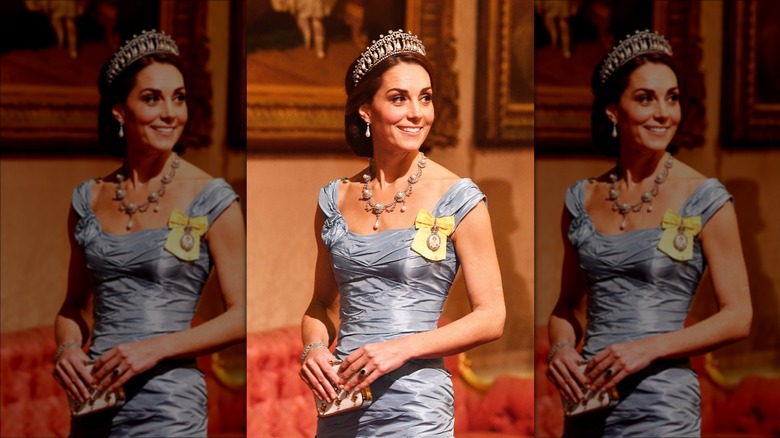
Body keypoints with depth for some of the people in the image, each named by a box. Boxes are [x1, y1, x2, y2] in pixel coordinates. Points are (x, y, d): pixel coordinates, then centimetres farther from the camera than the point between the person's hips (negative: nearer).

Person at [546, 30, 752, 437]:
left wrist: (649, 348, -16)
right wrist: (561, 349, -4)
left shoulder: (704, 200, -5)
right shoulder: (582, 199, 6)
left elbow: (737, 317, -6)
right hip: (589, 404, 4)